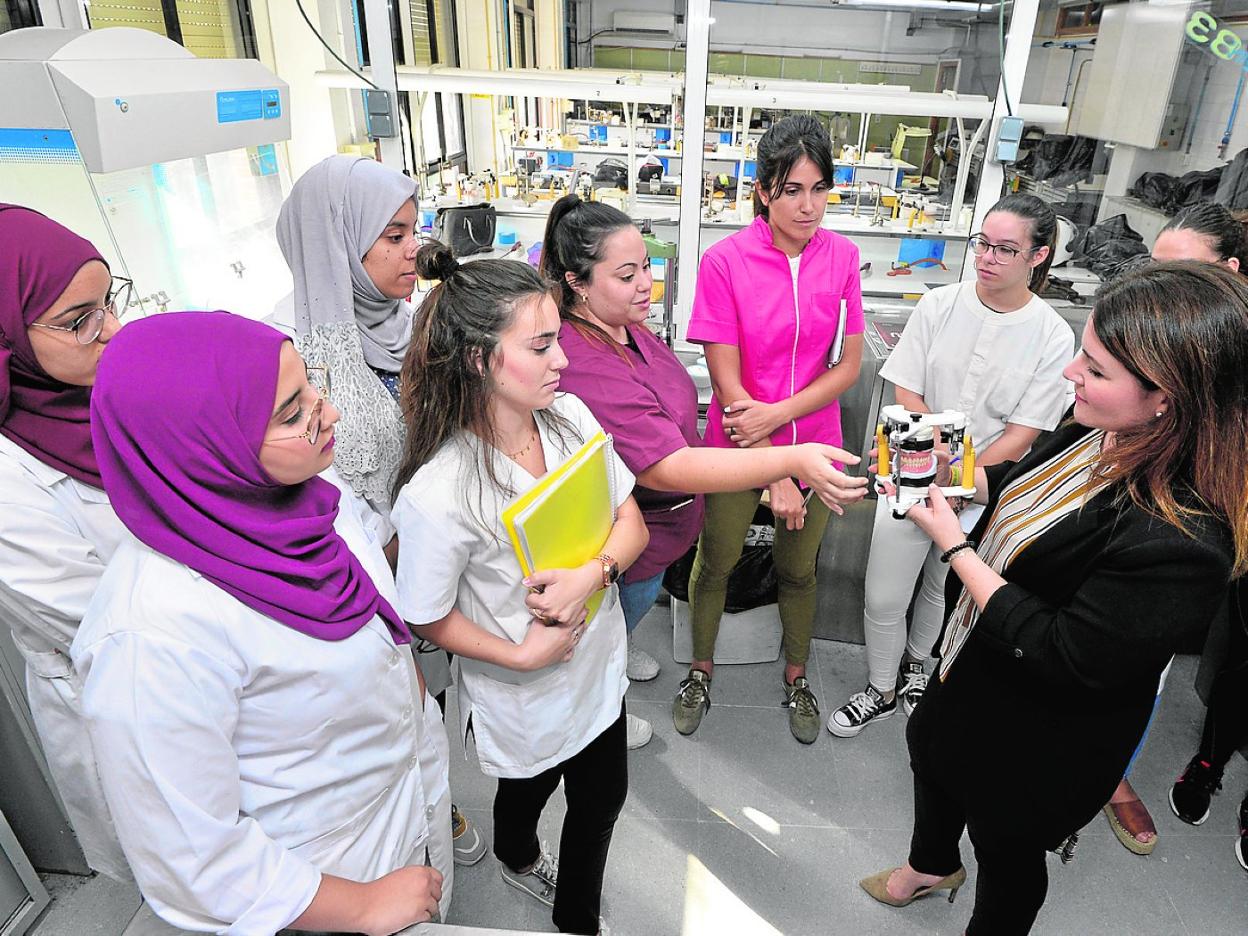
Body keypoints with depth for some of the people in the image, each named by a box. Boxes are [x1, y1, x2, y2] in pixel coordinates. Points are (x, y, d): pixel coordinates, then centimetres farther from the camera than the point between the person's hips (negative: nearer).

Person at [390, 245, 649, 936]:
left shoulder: (571, 415, -14)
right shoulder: (438, 492, -31)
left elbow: (630, 522, -7)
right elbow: (427, 617, -16)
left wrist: (593, 573, -26)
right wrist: (523, 655, -19)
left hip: (599, 663, 6)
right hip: (522, 694, -6)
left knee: (603, 795, 26)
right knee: (529, 788, 24)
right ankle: (516, 857, 62)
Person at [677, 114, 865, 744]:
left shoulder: (841, 256, -5)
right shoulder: (725, 261, -15)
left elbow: (849, 364, -4)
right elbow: (727, 381, -16)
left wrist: (778, 413, -20)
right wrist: (775, 476, -16)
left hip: (813, 444, 3)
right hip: (737, 448, -2)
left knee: (799, 569, 20)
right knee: (716, 563, 15)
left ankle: (796, 676, 45)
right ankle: (701, 669, 41)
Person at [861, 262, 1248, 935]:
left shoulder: (1181, 539, -37)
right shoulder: (1098, 432, -12)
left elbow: (1063, 657, -31)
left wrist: (954, 546, -28)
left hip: (1037, 744, -8)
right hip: (972, 665, 9)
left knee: (1007, 850, 20)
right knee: (931, 750, 32)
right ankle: (931, 865, 64)